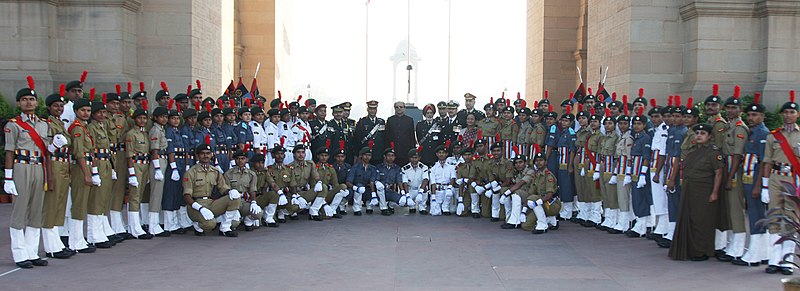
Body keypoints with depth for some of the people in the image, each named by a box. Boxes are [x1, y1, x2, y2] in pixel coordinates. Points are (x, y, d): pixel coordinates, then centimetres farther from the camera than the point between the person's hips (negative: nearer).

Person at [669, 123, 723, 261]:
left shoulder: (713, 151, -8)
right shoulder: (692, 150, 14)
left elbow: (718, 173, -11)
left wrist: (714, 192, -17)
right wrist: (685, 189, 16)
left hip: (704, 193, -7)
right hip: (689, 192, 7)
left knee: (702, 222, -2)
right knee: (688, 221, 9)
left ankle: (702, 252, 7)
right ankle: (689, 251, 19)